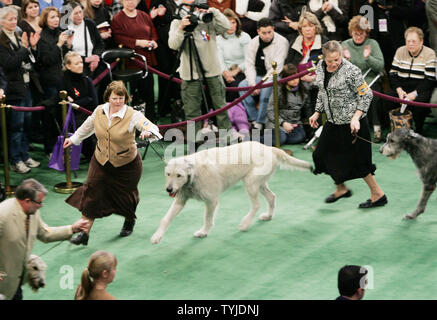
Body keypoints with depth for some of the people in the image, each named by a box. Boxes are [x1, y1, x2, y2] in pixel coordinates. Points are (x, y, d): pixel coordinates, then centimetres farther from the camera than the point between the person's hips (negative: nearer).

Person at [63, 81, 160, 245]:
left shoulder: (132, 115, -20)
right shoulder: (99, 111, -5)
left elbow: (152, 127, -31)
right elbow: (88, 126, 16)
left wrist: (148, 132, -54)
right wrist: (74, 138, 25)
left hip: (126, 164, -3)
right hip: (101, 162, 3)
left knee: (125, 195, 12)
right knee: (91, 193, -7)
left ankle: (130, 221, 47)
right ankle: (84, 233, 0)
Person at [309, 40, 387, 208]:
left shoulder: (351, 71, -21)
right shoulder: (320, 68, 0)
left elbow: (366, 95, -15)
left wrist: (356, 117, -23)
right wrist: (317, 113, 13)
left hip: (352, 123, -8)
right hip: (333, 122, 8)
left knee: (356, 161, -1)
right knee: (323, 155, 14)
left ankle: (378, 194, 15)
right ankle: (341, 189, 36)